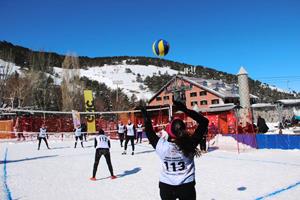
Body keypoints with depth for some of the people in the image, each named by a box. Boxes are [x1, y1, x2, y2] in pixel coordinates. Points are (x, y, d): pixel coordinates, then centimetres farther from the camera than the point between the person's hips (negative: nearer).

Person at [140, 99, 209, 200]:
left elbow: (149, 132, -1)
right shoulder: (190, 144, -22)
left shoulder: (161, 145, -21)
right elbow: (204, 121, -18)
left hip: (165, 187, 1)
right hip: (187, 186, -1)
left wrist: (145, 116, 10)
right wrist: (185, 109, -22)